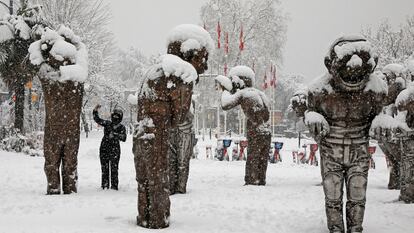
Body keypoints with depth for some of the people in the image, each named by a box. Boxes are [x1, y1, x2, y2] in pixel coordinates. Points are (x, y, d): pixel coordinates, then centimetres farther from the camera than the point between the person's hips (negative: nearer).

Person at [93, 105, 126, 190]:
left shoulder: (121, 128, -2)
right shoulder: (107, 124, 5)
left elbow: (124, 138, -14)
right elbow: (97, 119, 6)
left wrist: (115, 134, -27)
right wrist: (95, 111, -8)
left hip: (114, 150, -3)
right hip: (104, 149, 3)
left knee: (114, 169, -4)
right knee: (104, 168, 7)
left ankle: (114, 186, 2)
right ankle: (104, 186, 15)